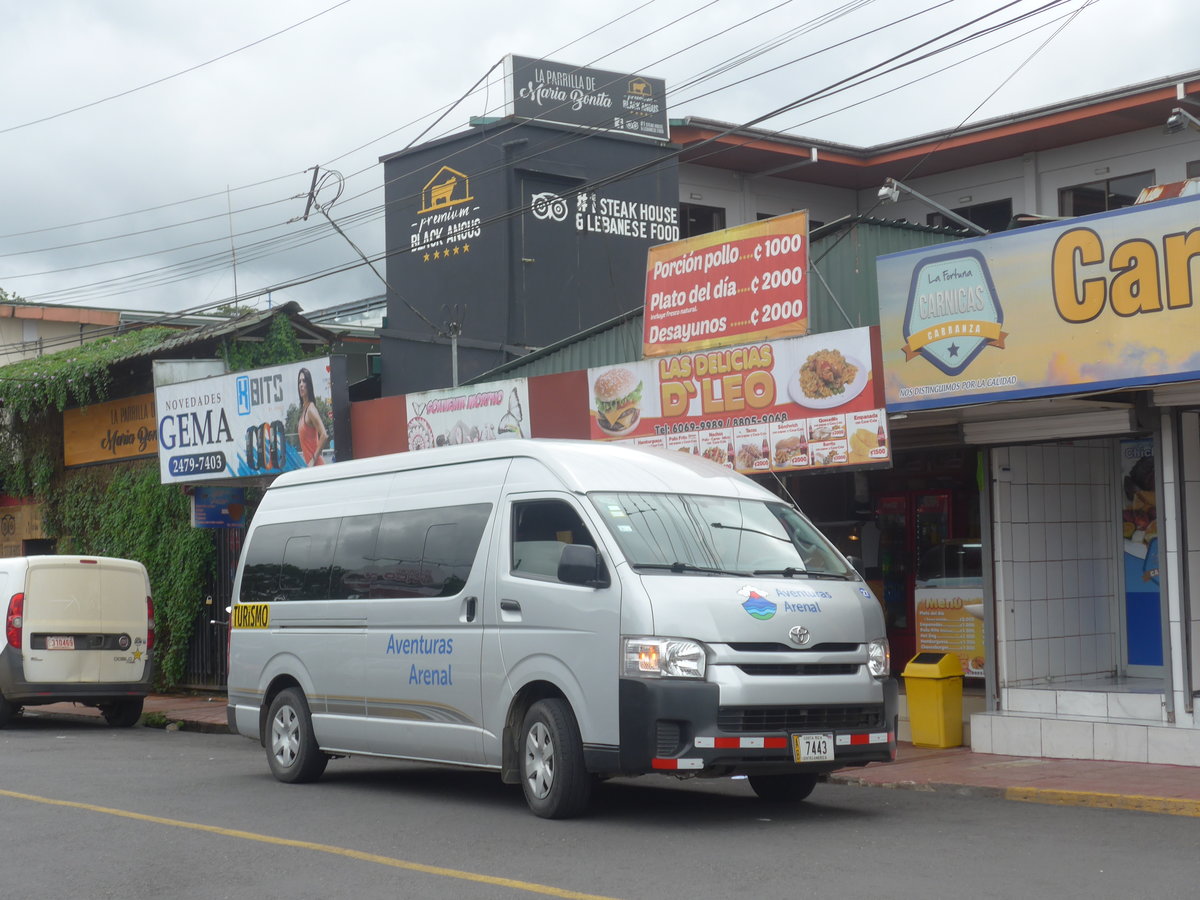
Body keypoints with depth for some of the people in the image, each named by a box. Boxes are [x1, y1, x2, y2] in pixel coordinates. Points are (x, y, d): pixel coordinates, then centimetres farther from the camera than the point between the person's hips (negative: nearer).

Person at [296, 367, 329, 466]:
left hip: (316, 465, -9)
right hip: (309, 465, 9)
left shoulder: (311, 409, -14)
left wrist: (314, 459, -19)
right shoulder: (303, 409, 13)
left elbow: (324, 436, -23)